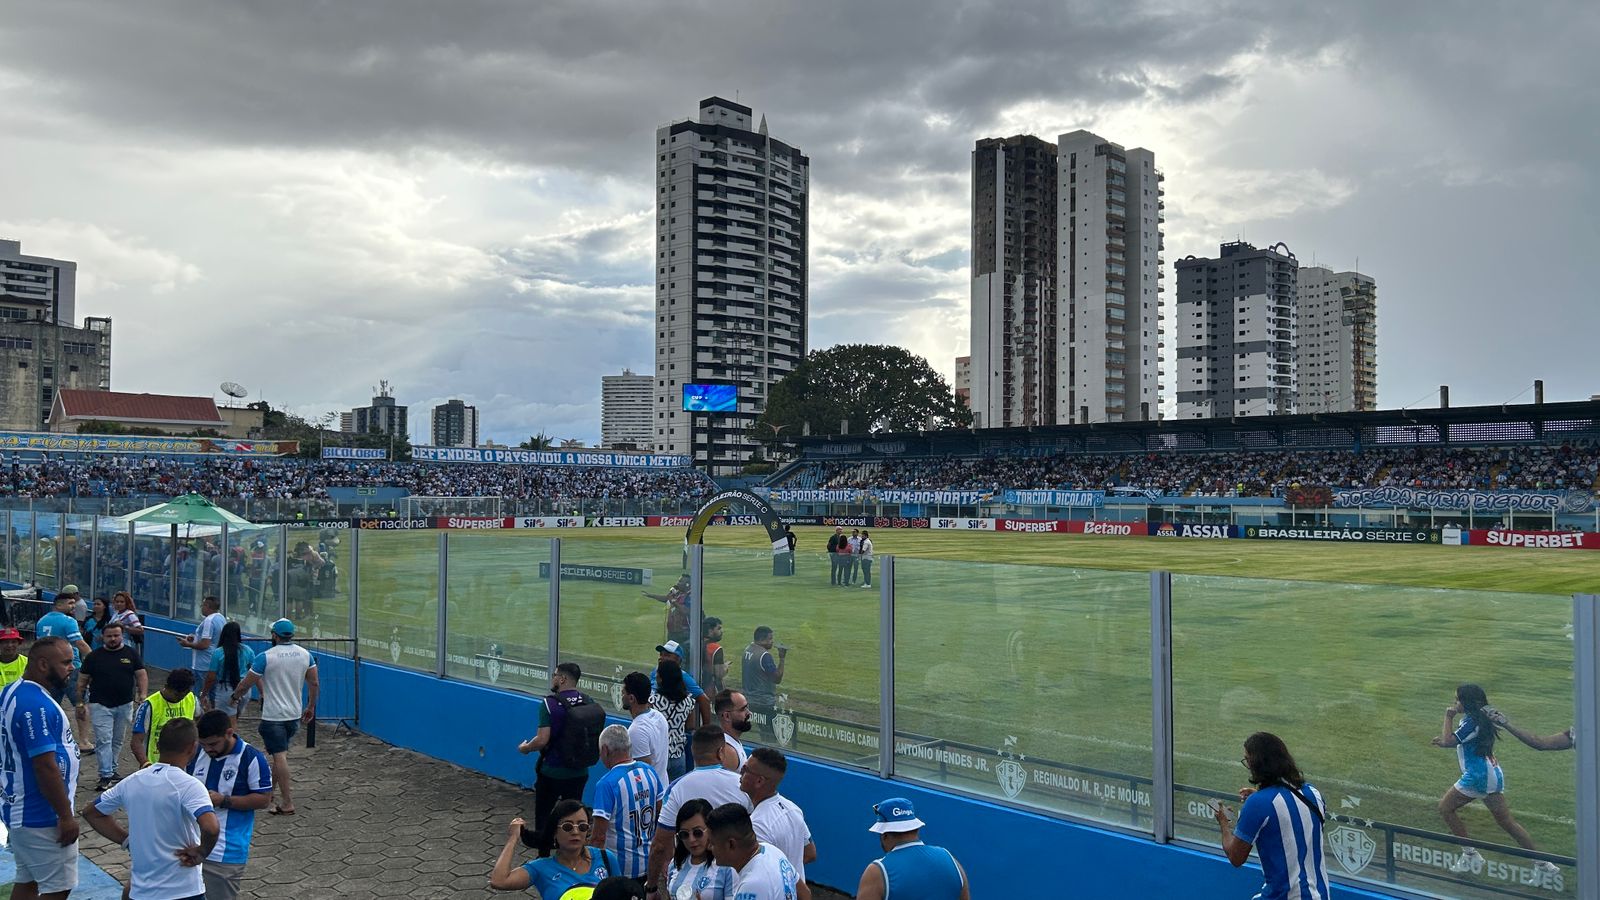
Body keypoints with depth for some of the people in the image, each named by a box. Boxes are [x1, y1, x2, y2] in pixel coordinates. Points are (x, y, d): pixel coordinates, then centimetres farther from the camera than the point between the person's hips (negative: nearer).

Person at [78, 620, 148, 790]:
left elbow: (141, 675, 2)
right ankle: (106, 775, -9)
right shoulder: (94, 656, 1)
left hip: (125, 705, 2)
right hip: (100, 705, -2)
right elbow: (83, 680, 7)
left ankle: (111, 769, 26)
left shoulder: (131, 654, 3)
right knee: (103, 740, -8)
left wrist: (142, 696, -9)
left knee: (118, 740, 12)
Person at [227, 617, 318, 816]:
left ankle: (287, 803, -3)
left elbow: (247, 683, -5)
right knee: (280, 752, 22)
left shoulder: (265, 657, -13)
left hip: (273, 716, -5)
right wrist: (311, 707, 18)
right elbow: (314, 684, 5)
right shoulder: (305, 654, 1)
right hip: (295, 714, 5)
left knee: (279, 756, -4)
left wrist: (234, 697, 15)